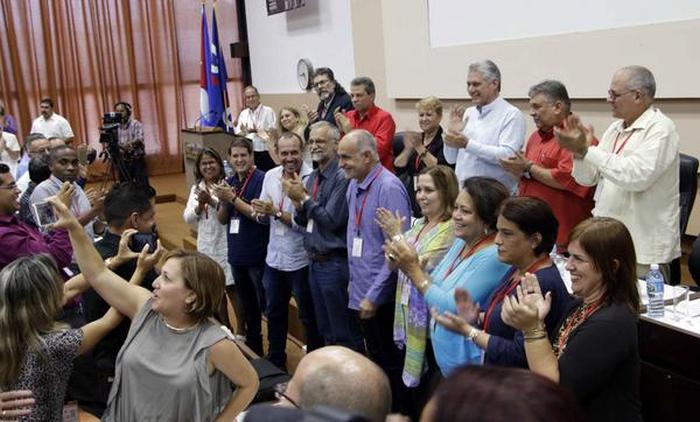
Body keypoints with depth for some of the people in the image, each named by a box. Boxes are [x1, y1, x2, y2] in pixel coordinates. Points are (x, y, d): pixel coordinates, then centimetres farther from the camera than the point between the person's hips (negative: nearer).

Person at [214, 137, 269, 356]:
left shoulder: (261, 179, -12)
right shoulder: (230, 182, 9)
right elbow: (222, 219, 9)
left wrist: (233, 198, -22)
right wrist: (223, 202, -10)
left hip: (259, 255, -7)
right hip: (237, 255, 7)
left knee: (265, 304, 1)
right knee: (247, 304, 18)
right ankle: (253, 349, 32)